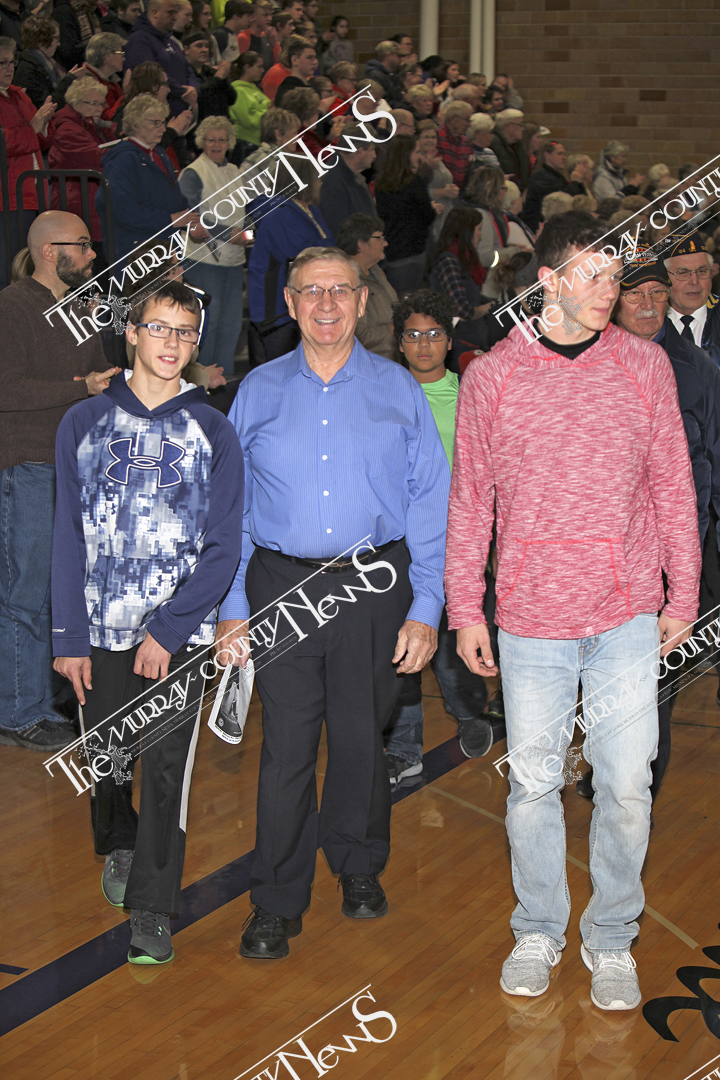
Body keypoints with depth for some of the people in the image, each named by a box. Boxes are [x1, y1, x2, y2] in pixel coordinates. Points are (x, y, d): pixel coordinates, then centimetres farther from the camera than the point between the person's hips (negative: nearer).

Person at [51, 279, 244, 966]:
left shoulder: (211, 432, 1)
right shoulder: (85, 423, 4)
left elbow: (222, 547, -3)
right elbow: (68, 536, 4)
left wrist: (167, 631, -11)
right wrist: (69, 637, -2)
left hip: (179, 632, -1)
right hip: (100, 629, 2)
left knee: (167, 766, -3)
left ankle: (152, 907, 8)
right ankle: (117, 847, 41)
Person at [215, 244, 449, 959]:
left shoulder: (398, 389, 4)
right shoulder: (258, 392, 7)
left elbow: (430, 503, 2)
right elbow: (231, 507, 8)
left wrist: (425, 608, -5)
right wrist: (229, 606, 1)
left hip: (374, 586, 0)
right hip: (282, 586, 0)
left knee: (360, 737, 11)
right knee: (286, 745, -1)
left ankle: (358, 865, 35)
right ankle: (277, 903, 12)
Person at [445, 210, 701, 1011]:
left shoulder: (644, 365, 3)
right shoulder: (492, 376, 1)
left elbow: (673, 485, 8)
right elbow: (470, 499, 6)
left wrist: (683, 594, 7)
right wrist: (464, 609, 6)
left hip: (627, 616, 1)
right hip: (531, 615, 0)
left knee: (626, 785, 3)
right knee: (533, 781, 8)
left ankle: (610, 941, 21)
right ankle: (537, 933, 26)